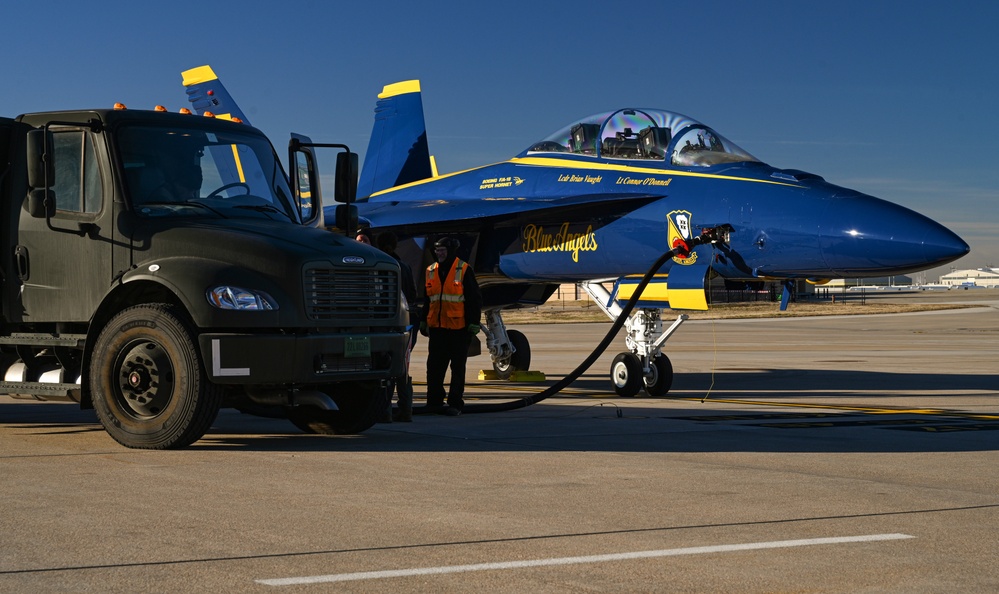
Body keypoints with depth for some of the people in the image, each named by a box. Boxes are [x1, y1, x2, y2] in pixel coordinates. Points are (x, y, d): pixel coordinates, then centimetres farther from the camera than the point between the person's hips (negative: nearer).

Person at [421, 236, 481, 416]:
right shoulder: (431, 271, 11)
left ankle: (455, 403, 7)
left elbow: (475, 298, -4)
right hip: (437, 327, 5)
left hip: (458, 328, -5)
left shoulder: (463, 270, -5)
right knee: (434, 366, 6)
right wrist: (424, 322, 20)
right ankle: (434, 401, 14)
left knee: (458, 367, 2)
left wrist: (474, 323, -9)